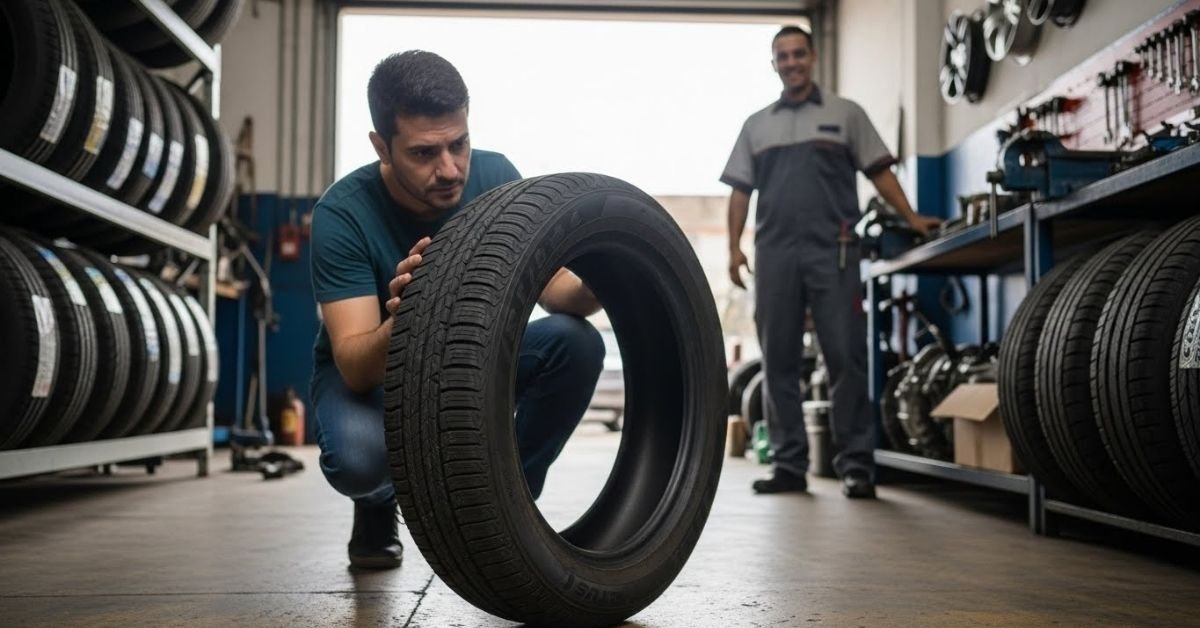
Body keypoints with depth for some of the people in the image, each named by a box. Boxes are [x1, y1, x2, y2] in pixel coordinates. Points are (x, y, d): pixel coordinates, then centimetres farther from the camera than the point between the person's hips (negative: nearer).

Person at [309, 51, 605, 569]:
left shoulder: (494, 176, -18)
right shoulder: (343, 214, -26)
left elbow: (552, 288, -19)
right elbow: (356, 367, -33)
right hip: (371, 368, -3)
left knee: (575, 343, -26)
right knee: (357, 455, -37)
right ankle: (378, 506, 3)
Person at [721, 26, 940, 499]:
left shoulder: (845, 114, 11)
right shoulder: (756, 125, 18)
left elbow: (879, 172, 8)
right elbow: (740, 191, 15)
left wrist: (911, 218, -3)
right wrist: (734, 247, 4)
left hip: (832, 251, -3)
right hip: (774, 253, 3)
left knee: (846, 358, -6)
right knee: (778, 363, 3)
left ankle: (856, 464, 0)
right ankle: (789, 465, 10)